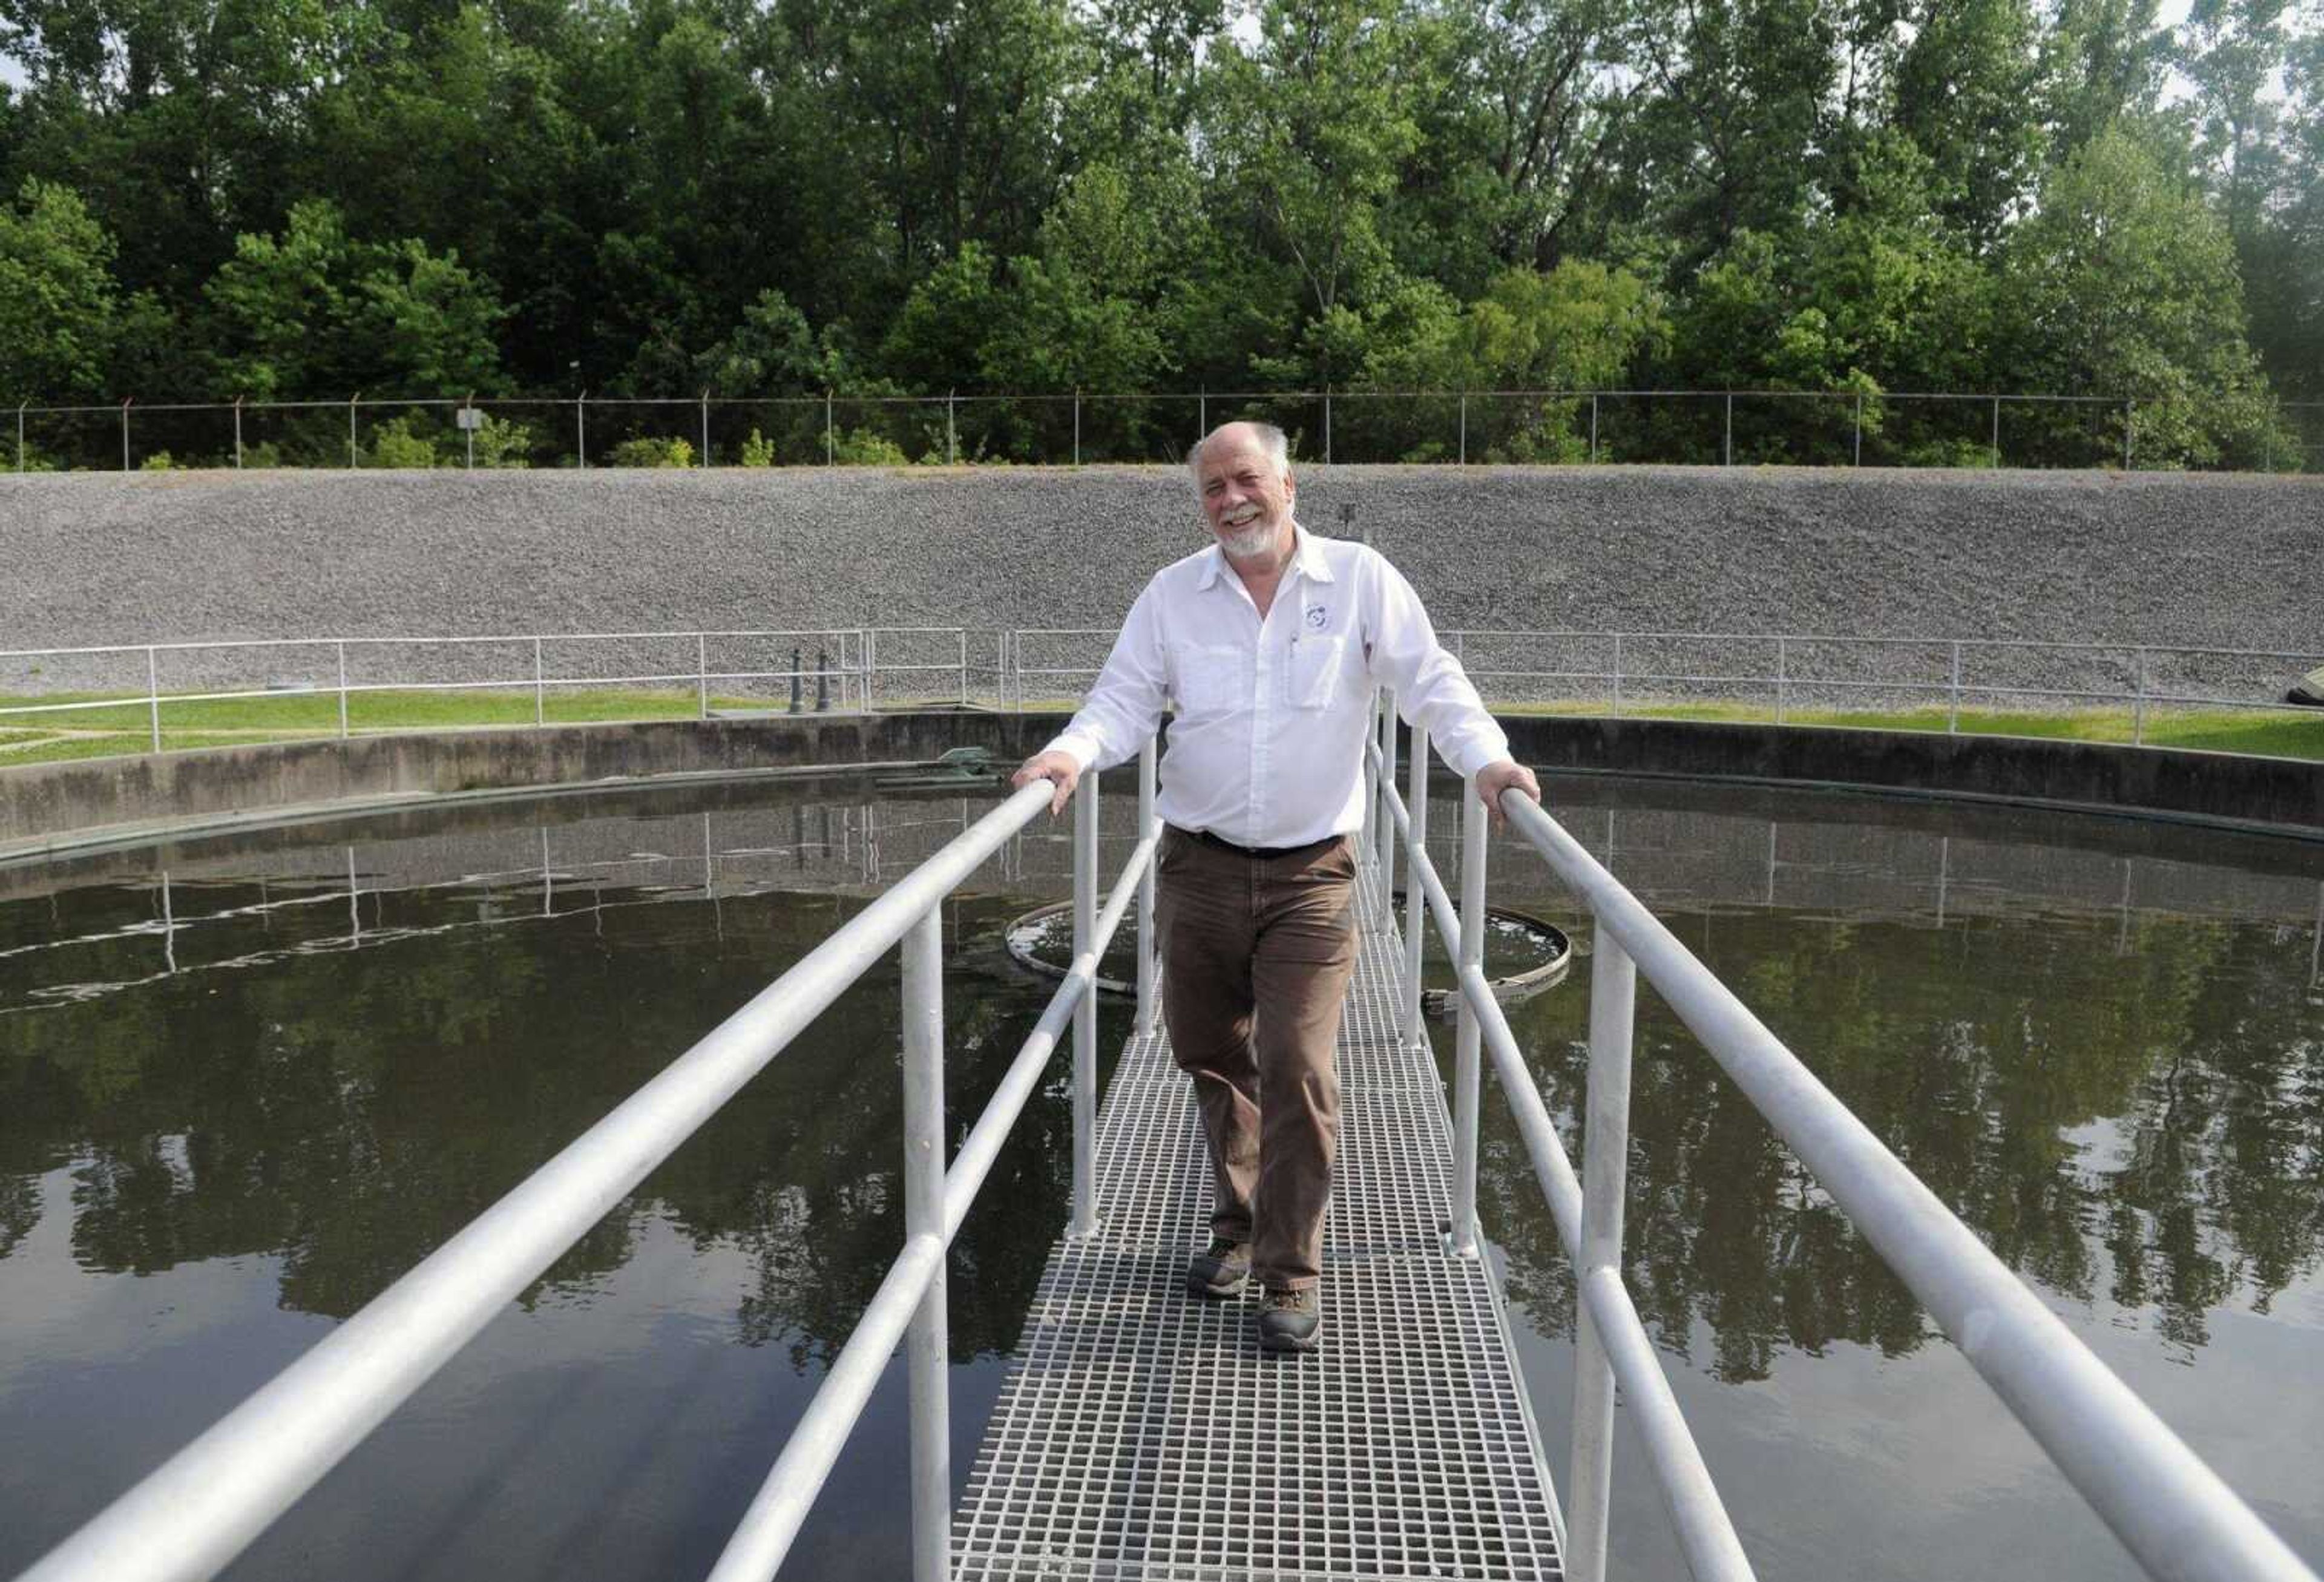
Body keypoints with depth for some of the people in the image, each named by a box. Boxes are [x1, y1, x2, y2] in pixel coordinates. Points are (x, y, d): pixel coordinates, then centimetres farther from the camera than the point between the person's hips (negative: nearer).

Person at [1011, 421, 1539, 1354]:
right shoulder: (1172, 594, 5)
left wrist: (1485, 758, -20)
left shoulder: (1362, 581, 0)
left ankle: (1290, 1273, 9)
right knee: (1211, 1057, 14)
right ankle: (1238, 1224, 36)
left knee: (1297, 1068, -7)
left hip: (1312, 874, -3)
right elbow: (1126, 696, 0)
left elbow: (1430, 681, -4)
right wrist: (1074, 753, -19)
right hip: (1199, 865, 3)